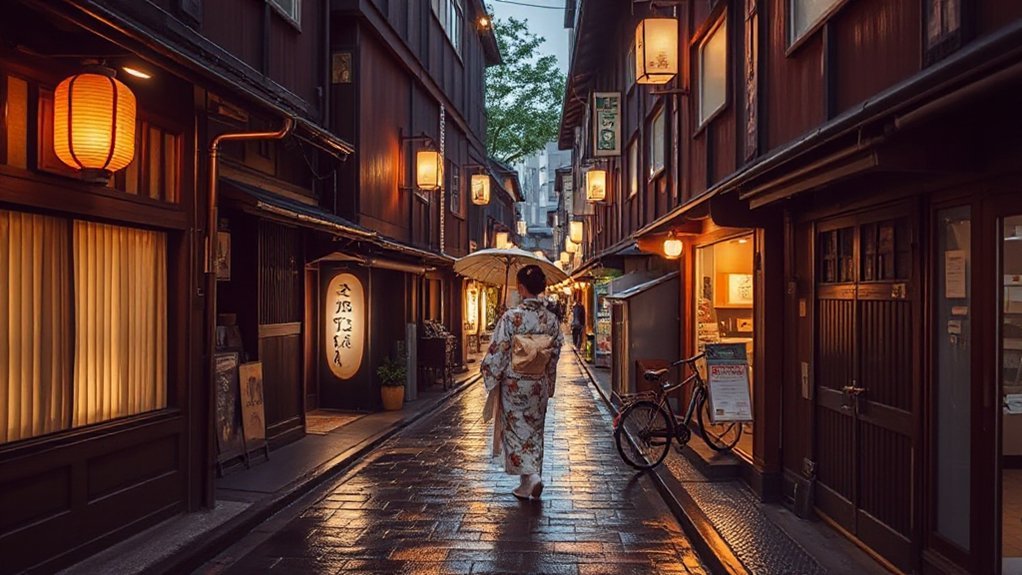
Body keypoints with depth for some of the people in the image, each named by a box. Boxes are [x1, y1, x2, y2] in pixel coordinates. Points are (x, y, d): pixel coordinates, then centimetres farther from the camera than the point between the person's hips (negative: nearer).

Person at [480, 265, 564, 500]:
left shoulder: (511, 317, -17)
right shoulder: (551, 319, -3)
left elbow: (498, 352, -14)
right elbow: (555, 355, 4)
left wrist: (491, 380, -1)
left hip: (514, 385, -4)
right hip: (539, 386, 4)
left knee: (516, 430, 7)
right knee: (534, 431, 15)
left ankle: (531, 476, -9)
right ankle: (528, 485, 22)